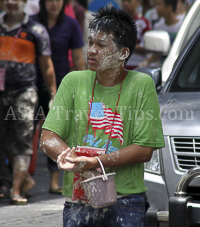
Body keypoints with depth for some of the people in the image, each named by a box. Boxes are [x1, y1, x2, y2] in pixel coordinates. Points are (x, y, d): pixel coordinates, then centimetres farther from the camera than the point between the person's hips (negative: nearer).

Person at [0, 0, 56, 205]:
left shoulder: (36, 30, 2)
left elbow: (46, 67, 5)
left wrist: (54, 96, 2)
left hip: (24, 91, -4)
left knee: (22, 142, -7)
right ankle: (26, 178, 26)